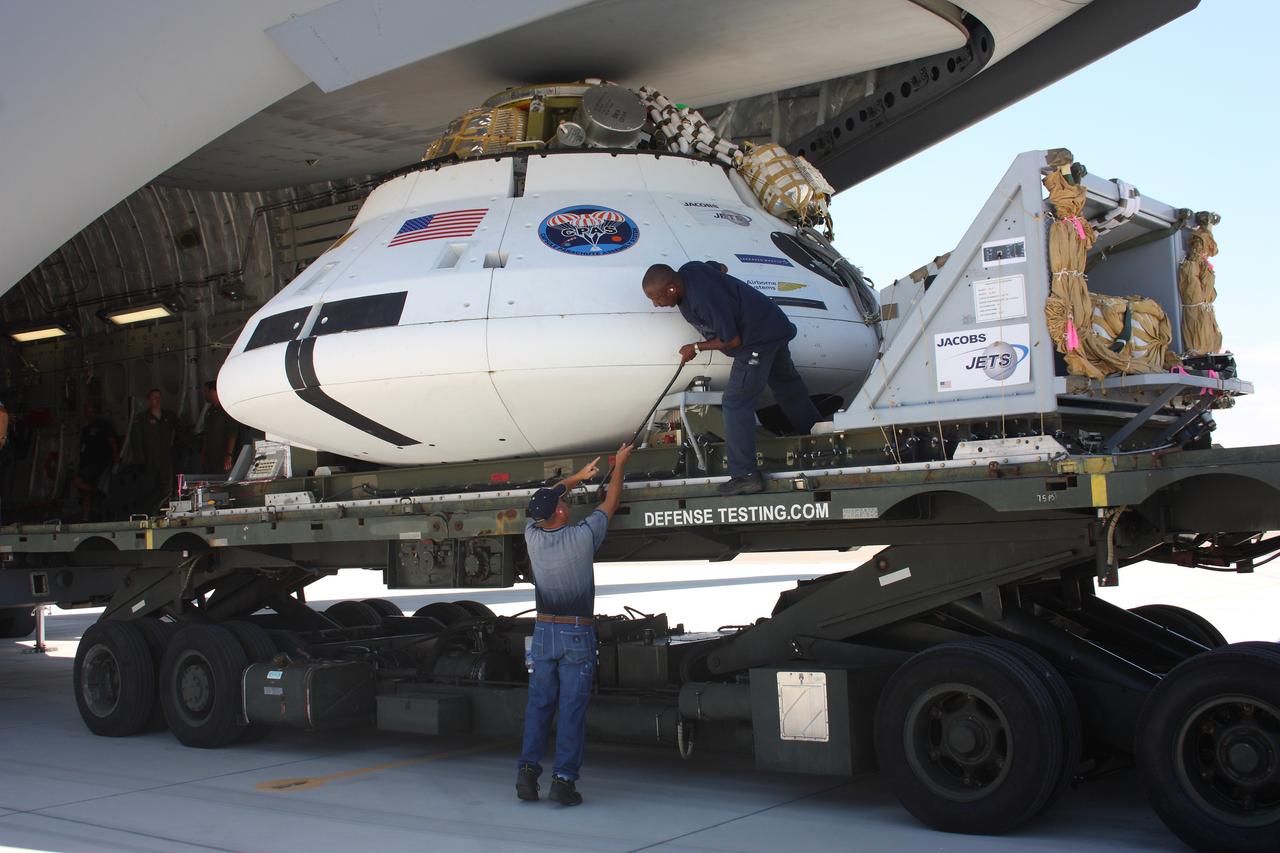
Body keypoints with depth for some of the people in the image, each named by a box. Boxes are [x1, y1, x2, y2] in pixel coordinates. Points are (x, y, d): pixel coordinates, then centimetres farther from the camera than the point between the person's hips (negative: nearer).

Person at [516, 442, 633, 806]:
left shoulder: (533, 536, 0)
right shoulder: (581, 537, -11)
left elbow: (543, 502, 20)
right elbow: (611, 503, 4)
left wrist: (577, 477, 31)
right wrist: (619, 465, 19)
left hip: (543, 632, 4)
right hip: (577, 634, -4)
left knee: (539, 704, 10)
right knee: (572, 708, -2)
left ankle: (528, 769, 4)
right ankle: (563, 779, -4)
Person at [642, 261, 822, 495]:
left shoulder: (705, 300, -35)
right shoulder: (687, 270, -8)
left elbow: (733, 340, -23)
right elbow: (721, 267, 15)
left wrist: (696, 348, -11)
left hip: (758, 339, -10)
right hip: (772, 325, 10)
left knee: (736, 404, -11)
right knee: (786, 383, 28)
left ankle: (746, 475, -10)